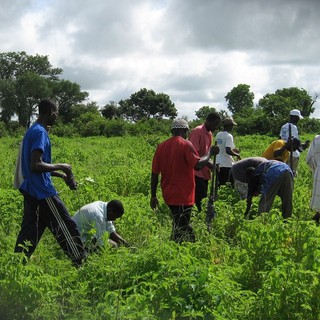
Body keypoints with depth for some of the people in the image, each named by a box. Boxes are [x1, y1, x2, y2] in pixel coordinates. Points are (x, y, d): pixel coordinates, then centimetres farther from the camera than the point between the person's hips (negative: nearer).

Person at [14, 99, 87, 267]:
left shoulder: (31, 131, 15)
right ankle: (81, 262, 11)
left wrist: (62, 175, 16)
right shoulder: (40, 133, -16)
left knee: (29, 231, 10)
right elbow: (36, 165, -25)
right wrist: (60, 166, -12)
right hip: (43, 191, -10)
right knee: (66, 227, 1)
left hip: (31, 190, 10)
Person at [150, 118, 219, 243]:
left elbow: (154, 173, 6)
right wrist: (210, 152, -6)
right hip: (183, 196, -7)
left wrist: (153, 196, 12)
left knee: (180, 225, 22)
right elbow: (198, 165, -23)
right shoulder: (185, 145, -10)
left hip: (168, 195, 7)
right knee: (180, 228, -1)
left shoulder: (161, 146, 6)